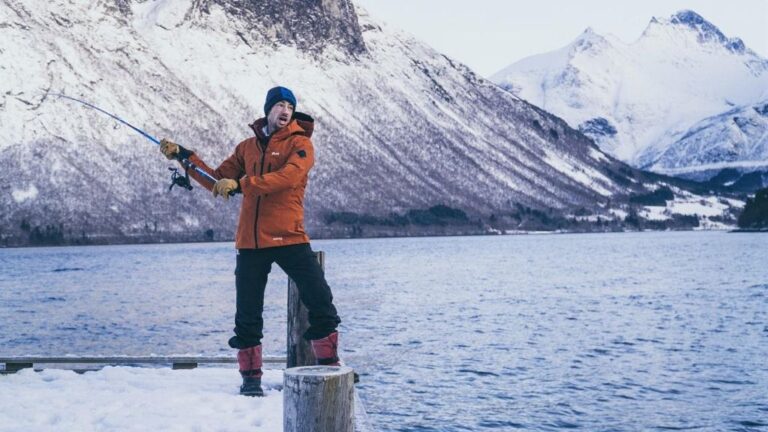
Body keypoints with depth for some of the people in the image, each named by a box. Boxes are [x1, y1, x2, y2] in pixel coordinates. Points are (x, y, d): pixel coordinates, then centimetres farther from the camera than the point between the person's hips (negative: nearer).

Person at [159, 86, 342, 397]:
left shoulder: (299, 143, 0)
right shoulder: (247, 147, 15)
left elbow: (289, 176, -20)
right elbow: (217, 181, 18)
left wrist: (241, 184, -25)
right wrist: (184, 157, 11)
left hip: (289, 238, -4)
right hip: (251, 241, 4)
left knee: (319, 300, -7)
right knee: (248, 312, 7)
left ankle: (328, 365, 8)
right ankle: (250, 376, 20)